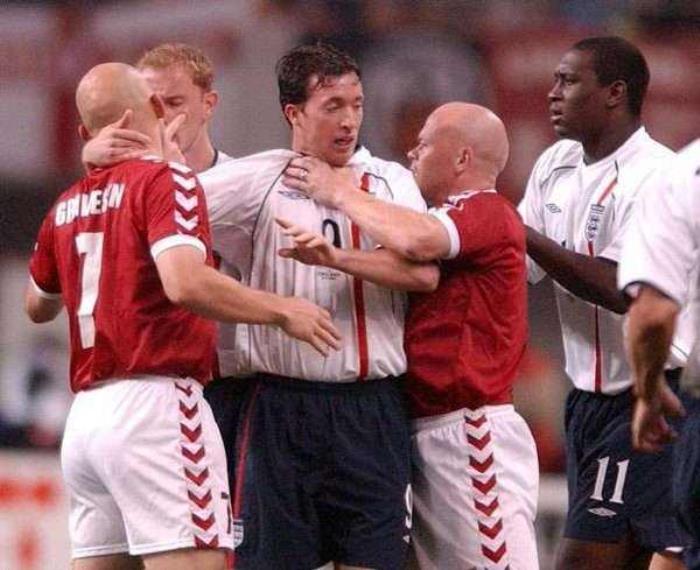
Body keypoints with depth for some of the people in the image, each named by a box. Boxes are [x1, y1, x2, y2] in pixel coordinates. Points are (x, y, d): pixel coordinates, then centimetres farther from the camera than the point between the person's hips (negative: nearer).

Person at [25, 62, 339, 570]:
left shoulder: (66, 207, 15)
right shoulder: (167, 181, -5)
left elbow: (38, 308, 31)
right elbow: (184, 283, -21)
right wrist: (283, 311, -11)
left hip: (86, 412, 7)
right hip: (154, 404, -7)